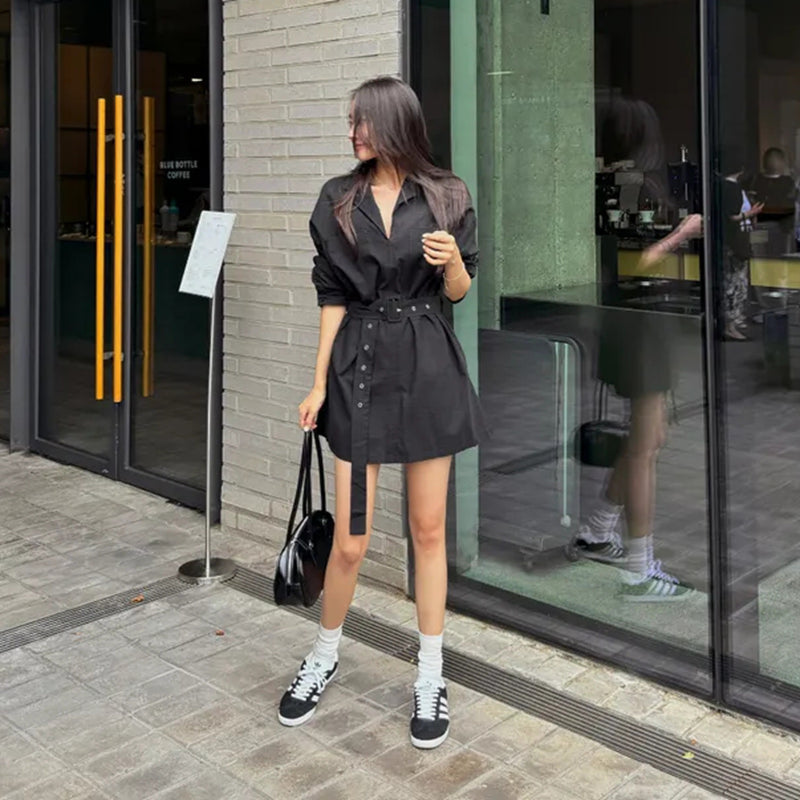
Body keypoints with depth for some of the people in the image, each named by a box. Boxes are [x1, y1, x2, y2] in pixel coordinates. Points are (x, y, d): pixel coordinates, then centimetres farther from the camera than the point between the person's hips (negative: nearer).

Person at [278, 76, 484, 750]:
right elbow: (333, 296, 5)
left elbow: (458, 291, 7)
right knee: (351, 539, 1)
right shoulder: (338, 201, 4)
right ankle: (325, 655, 28)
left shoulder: (446, 196, 2)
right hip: (360, 365, 0)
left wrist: (453, 259, -16)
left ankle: (430, 676, 22)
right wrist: (319, 384, 1)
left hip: (429, 367, 0)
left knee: (429, 529, 7)